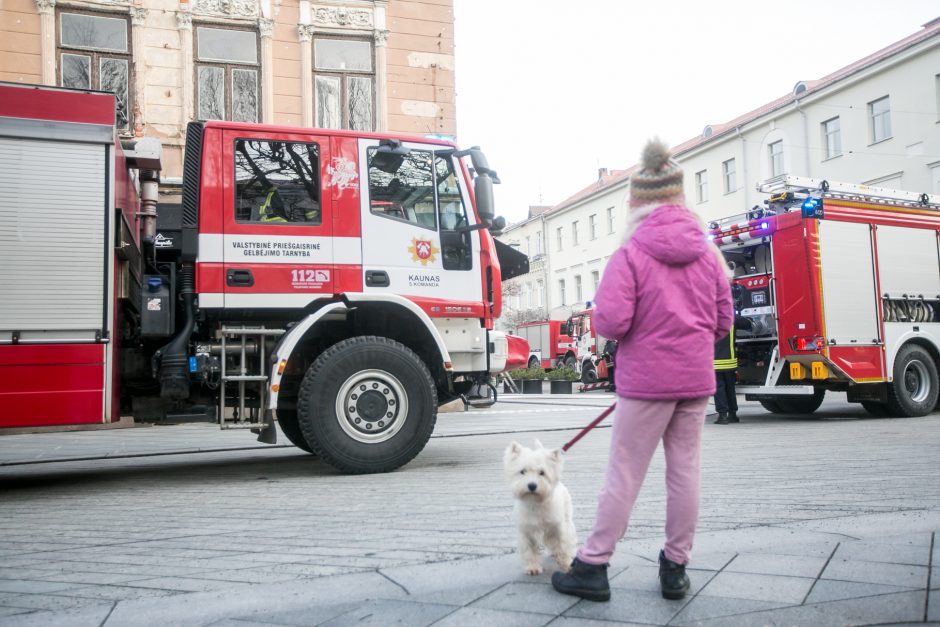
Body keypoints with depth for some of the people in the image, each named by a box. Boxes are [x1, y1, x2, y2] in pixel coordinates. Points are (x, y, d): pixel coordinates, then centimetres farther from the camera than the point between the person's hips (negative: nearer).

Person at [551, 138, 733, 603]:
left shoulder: (630, 254, -11)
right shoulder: (707, 253, 5)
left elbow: (610, 321, -19)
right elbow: (723, 320, 9)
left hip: (647, 379, -5)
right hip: (696, 378, 5)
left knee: (624, 474, 2)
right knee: (685, 471, 11)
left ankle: (593, 567, 12)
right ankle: (675, 568, 22)